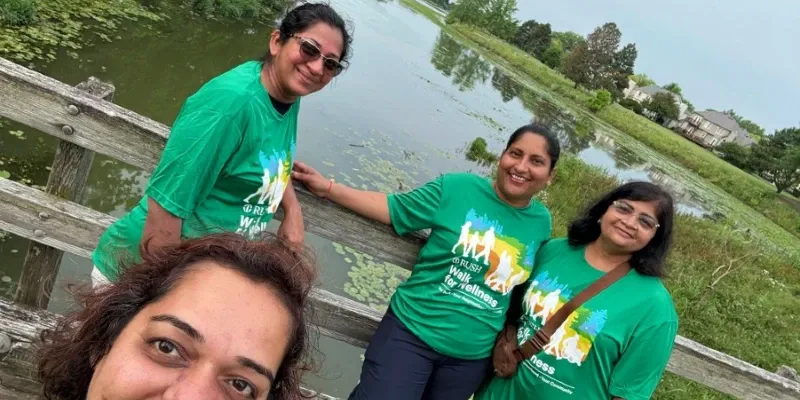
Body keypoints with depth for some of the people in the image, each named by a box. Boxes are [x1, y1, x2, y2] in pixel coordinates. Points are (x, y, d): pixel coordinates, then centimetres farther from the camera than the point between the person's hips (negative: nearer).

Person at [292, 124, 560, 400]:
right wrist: (327, 188, -9)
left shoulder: (541, 223, 1)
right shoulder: (455, 188, -9)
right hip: (412, 332, -3)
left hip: (472, 357, 3)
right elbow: (392, 209, -4)